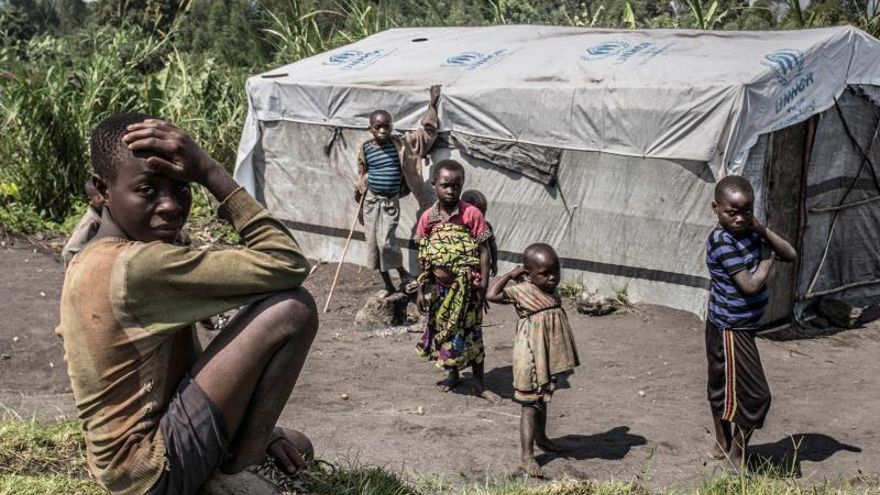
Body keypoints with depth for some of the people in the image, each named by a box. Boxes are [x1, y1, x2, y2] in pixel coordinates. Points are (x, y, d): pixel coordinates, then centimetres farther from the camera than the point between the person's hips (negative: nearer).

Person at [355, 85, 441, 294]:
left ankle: (403, 275, 8)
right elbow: (362, 179, 7)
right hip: (371, 200, 2)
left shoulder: (402, 144, -6)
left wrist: (433, 104, -5)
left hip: (391, 201, -2)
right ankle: (388, 286, 19)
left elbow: (427, 131, 0)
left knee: (386, 241, -16)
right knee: (373, 242, 5)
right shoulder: (365, 149, -3)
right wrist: (360, 205, 9)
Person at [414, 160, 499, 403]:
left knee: (470, 332, 4)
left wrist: (483, 287, -13)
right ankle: (453, 374, 37)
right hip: (439, 287, 4)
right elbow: (424, 257, 5)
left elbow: (483, 252, -10)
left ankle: (479, 383, 18)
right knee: (443, 330, 16)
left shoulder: (472, 214, -13)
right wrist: (421, 289, 5)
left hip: (465, 287, -4)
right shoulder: (427, 218, -3)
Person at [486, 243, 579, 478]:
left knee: (543, 400, 24)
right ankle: (527, 456, -3)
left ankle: (540, 437, 44)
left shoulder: (552, 292, 5)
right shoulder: (522, 292, -18)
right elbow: (491, 295, -31)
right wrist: (512, 274, -22)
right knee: (530, 405, -5)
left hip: (549, 358, 8)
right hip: (531, 359, -7)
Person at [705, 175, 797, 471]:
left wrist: (761, 230, -10)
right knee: (755, 396, -3)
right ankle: (735, 460, 9)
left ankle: (722, 446, 35)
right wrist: (766, 261, -9)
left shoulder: (750, 235, 3)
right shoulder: (723, 242, -23)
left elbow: (790, 255, 0)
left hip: (736, 327, 9)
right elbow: (750, 285, -27)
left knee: (723, 388, 20)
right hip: (730, 330, -9)